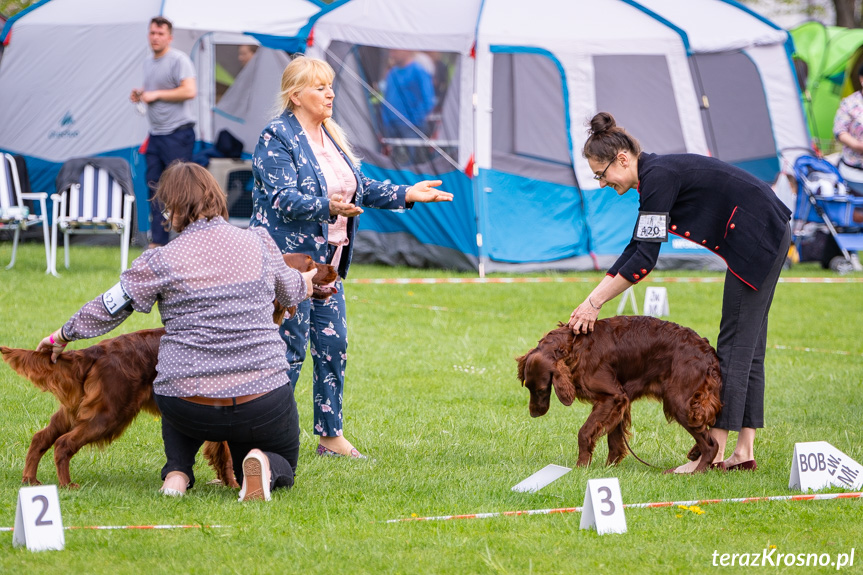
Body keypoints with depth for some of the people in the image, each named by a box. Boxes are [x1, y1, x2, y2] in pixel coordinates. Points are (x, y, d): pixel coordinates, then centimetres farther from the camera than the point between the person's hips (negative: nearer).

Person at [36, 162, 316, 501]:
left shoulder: (162, 262, -5)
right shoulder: (260, 243, 3)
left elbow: (107, 310, 6)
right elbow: (290, 293, 24)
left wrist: (62, 336, 26)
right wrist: (310, 280, 50)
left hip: (190, 409, 0)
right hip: (263, 405, 0)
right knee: (282, 469, 27)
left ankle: (177, 472, 12)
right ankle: (262, 467, -12)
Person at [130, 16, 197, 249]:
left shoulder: (178, 60, -10)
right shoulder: (148, 63, 17)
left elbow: (189, 91, -22)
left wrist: (156, 94, -16)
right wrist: (140, 95, 7)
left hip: (178, 135, -9)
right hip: (156, 134, 9)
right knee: (154, 187, 7)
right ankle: (157, 241, 11)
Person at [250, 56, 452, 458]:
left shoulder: (331, 137, 15)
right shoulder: (277, 138, -12)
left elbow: (360, 187, 19)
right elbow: (282, 198, -23)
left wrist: (406, 195, 8)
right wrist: (327, 207, -38)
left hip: (327, 260, 8)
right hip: (290, 256, -8)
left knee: (334, 346, 8)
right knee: (289, 350, -6)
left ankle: (331, 436, 17)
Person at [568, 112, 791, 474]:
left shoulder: (658, 177, -17)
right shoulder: (654, 176, 13)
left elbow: (644, 259, -20)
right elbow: (635, 250, 16)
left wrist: (595, 303, -14)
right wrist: (591, 299, 10)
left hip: (757, 236, -10)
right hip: (766, 238, 10)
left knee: (736, 344, -8)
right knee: (747, 345, 10)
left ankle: (714, 450, -6)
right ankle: (745, 451, 10)